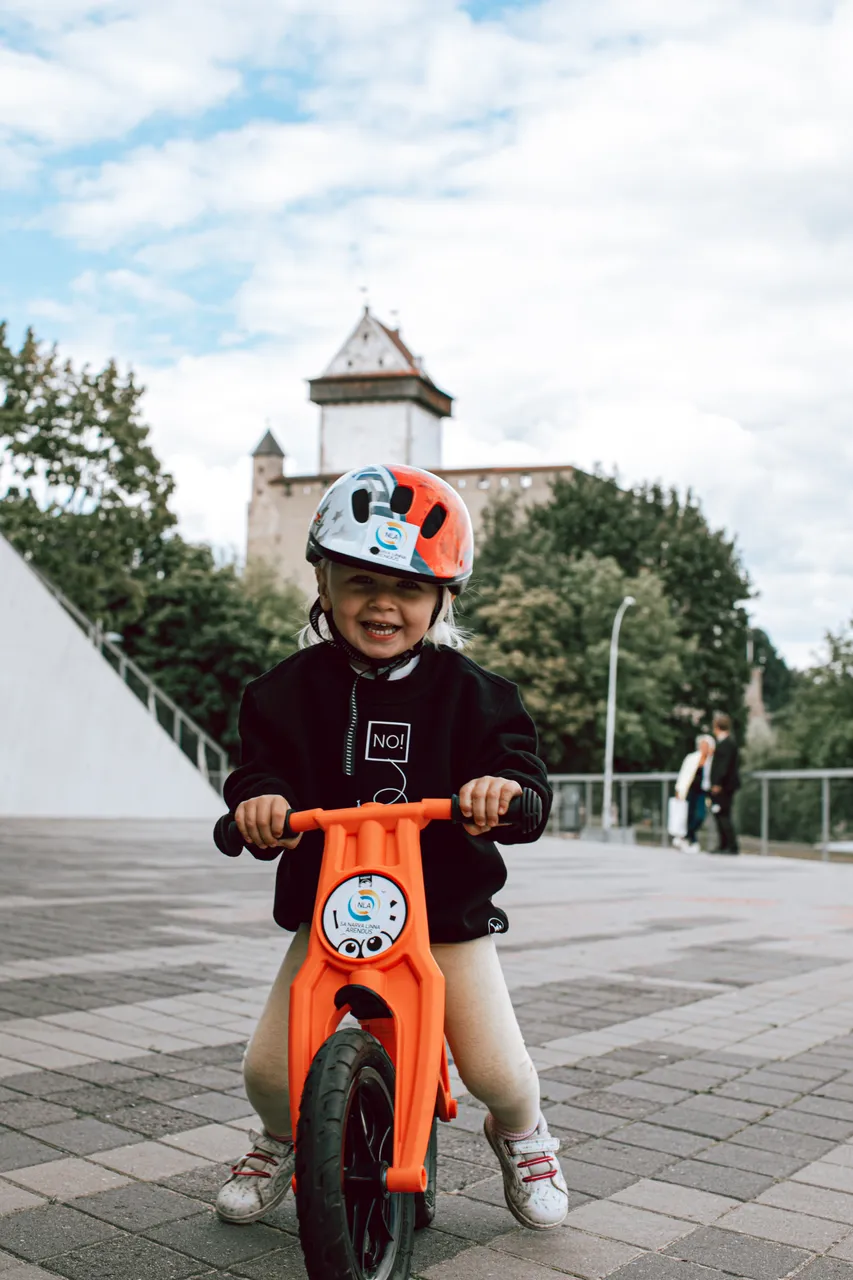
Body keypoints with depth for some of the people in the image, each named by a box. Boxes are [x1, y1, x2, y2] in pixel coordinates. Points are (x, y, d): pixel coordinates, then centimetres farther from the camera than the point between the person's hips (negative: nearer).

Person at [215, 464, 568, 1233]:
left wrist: (503, 787, -34)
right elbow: (264, 761, -7)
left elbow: (522, 770, -11)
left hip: (448, 910, -1)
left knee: (497, 1072, -4)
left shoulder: (468, 692, -5)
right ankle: (283, 1139, 34)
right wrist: (260, 796, -30)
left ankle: (522, 1135, 35)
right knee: (268, 1068, -4)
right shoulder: (293, 688, -2)